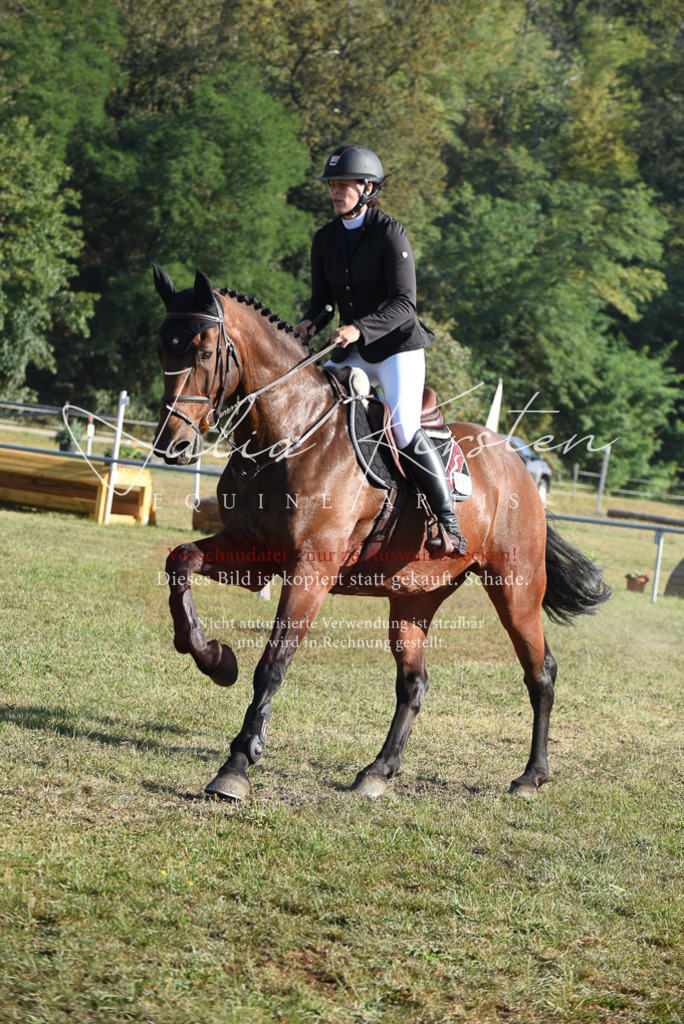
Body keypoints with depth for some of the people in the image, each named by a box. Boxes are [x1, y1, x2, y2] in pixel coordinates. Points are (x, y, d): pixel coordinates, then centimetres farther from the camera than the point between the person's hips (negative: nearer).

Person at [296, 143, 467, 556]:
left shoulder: (390, 232, -13)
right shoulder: (325, 239, 6)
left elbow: (404, 304, -20)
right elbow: (323, 299, 13)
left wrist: (360, 328, -33)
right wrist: (311, 323, -10)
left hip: (398, 345, -7)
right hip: (352, 351, 7)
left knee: (404, 429, -22)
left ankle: (449, 523, -16)